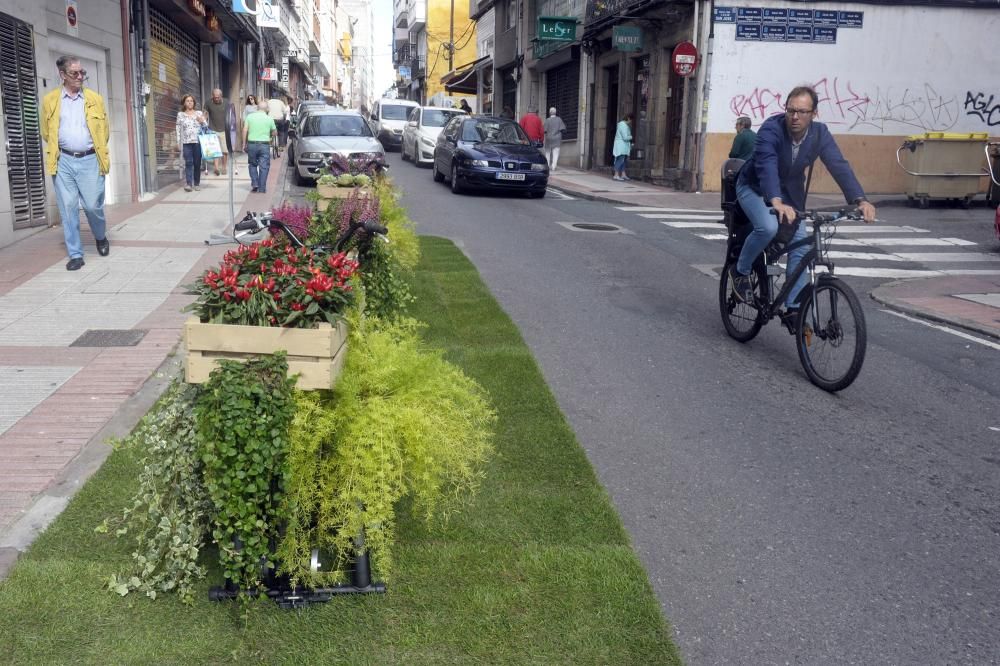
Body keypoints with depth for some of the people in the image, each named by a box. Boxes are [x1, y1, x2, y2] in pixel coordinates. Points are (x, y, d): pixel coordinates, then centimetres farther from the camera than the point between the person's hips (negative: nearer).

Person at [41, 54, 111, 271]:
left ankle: (101, 237, 28)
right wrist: (59, 149, 12)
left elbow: (105, 131, 11)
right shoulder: (50, 100, 6)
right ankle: (75, 254, 7)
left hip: (90, 160, 0)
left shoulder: (95, 99, 6)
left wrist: (97, 152, 10)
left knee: (93, 205, -2)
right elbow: (46, 132, 13)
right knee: (68, 208, 0)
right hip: (63, 161, 1)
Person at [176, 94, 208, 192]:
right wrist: (178, 142, 2)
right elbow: (178, 129, 8)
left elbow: (206, 126, 14)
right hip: (186, 142, -1)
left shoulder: (199, 113, 11)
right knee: (188, 163, -9)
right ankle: (188, 183, -13)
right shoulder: (180, 114, 9)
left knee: (197, 163, 2)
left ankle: (197, 183, 11)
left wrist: (202, 121, -8)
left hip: (198, 141, 1)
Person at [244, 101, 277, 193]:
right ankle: (262, 188, 2)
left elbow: (245, 130, -1)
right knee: (264, 167, 3)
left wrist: (244, 143, 6)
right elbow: (275, 133, 10)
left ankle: (254, 183, 6)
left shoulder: (250, 116, 2)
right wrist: (271, 139, 30)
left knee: (252, 164, 18)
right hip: (264, 145, -1)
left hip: (252, 144, 1)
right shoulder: (269, 119, 1)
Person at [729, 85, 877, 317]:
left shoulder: (819, 133, -15)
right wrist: (776, 202, -62)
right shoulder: (771, 129, -29)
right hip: (755, 187, -5)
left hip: (789, 192, 5)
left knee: (800, 245, -5)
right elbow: (767, 165, -45)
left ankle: (793, 309, 4)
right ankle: (740, 271, -5)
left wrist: (860, 200, -38)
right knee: (768, 227, -32)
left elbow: (839, 166, -23)